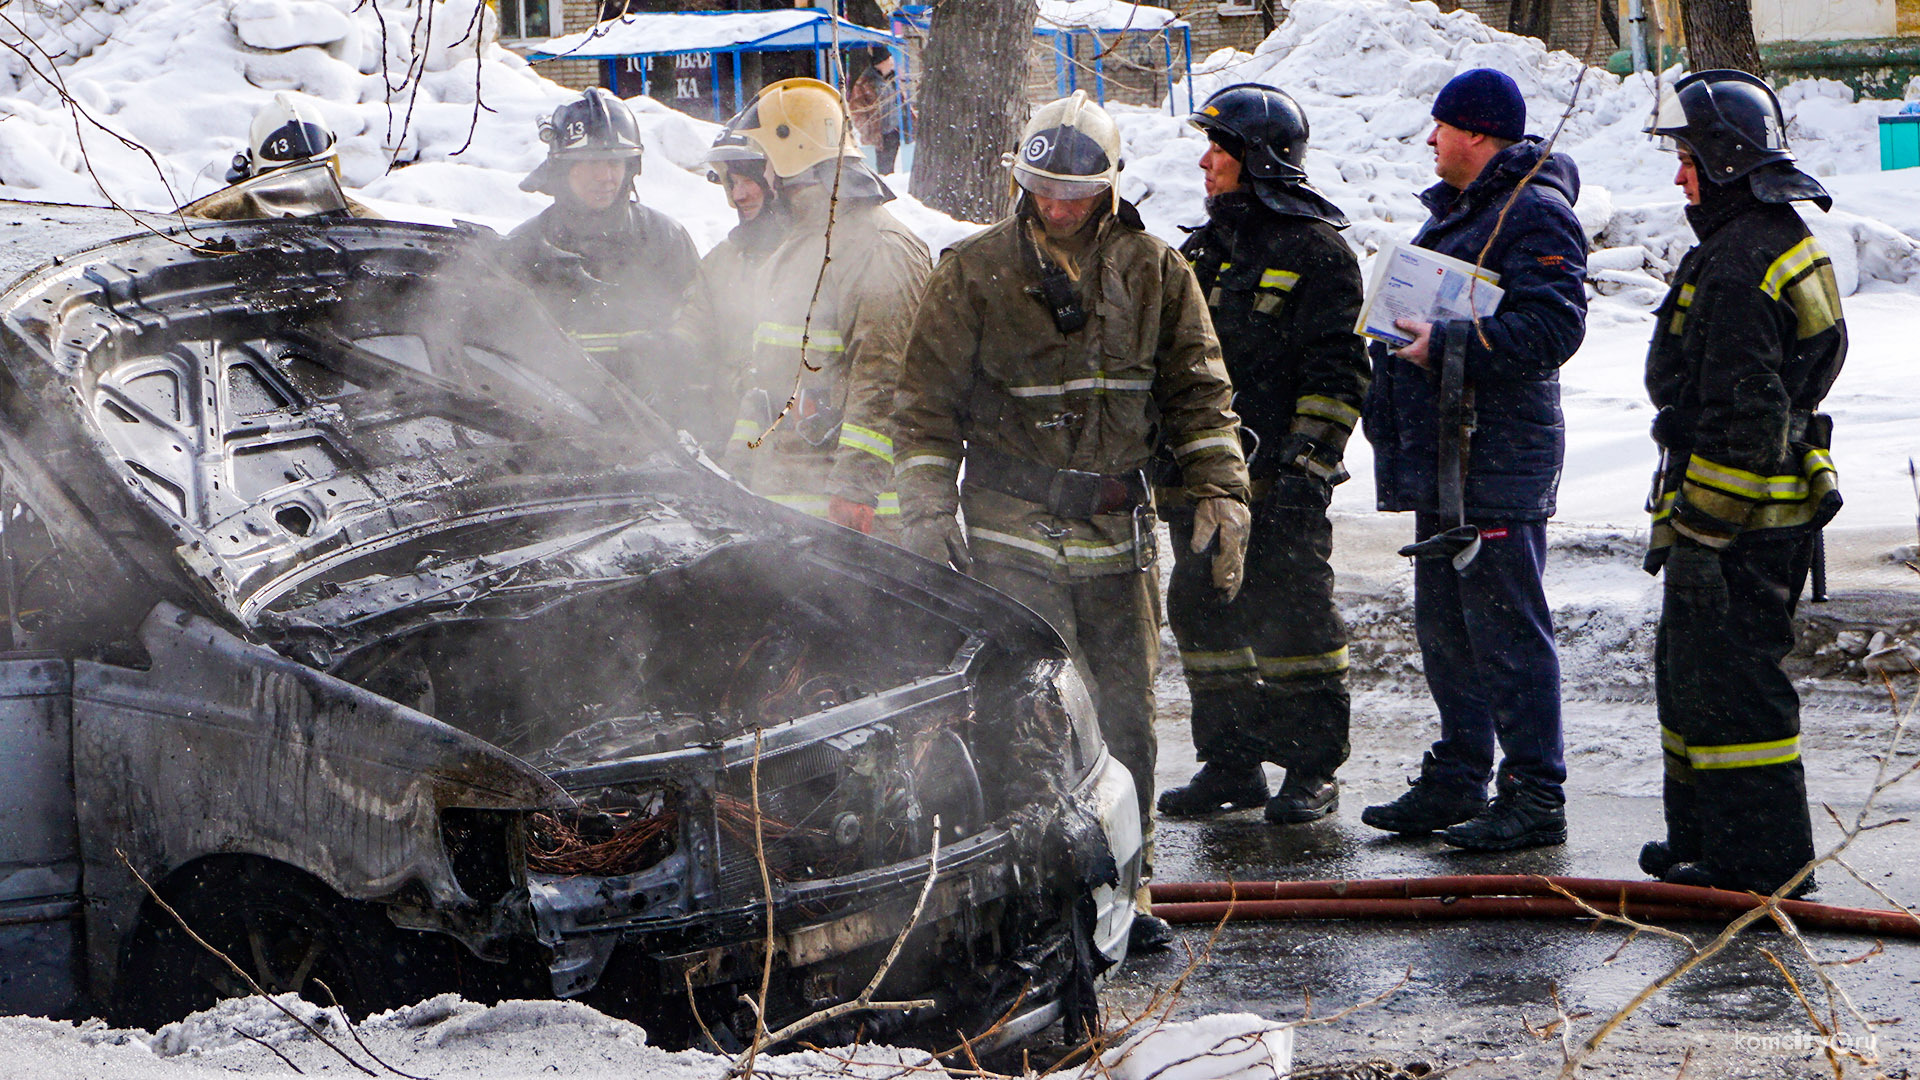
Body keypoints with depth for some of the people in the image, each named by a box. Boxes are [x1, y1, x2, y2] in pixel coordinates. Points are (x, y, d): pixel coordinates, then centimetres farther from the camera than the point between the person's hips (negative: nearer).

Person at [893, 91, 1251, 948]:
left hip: (1116, 533, 3)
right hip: (1013, 533, -3)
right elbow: (927, 403, 3)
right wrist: (928, 512, -4)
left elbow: (1198, 390, 12)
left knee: (1124, 717, 7)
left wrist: (1221, 493, 3)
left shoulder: (1154, 273, 7)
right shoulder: (973, 274, 0)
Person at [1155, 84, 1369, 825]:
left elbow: (1337, 373, -9)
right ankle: (1228, 760, 18)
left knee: (1290, 617, -5)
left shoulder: (1315, 251, -5)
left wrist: (1307, 467, -16)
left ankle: (1313, 767, 3)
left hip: (1276, 479, -7)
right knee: (1203, 616, 8)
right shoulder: (1205, 249, 18)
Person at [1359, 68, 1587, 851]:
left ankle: (1535, 794, -3)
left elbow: (1553, 326, -23)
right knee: (1443, 624, 14)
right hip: (1445, 457, 10)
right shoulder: (1457, 211, 21)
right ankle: (1458, 779, 23)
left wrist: (1448, 345, -25)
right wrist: (1402, 337, 14)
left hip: (1500, 456, -10)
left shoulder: (1535, 213, -12)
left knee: (1506, 627, -8)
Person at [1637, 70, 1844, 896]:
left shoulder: (1738, 266, -21)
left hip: (1737, 519, -11)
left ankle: (1765, 856, 0)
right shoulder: (1787, 239, 14)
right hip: (1780, 503, 11)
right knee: (1691, 667, 19)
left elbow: (1740, 418, -24)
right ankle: (1705, 834, 29)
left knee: (1729, 680, -5)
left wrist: (1696, 531, -20)